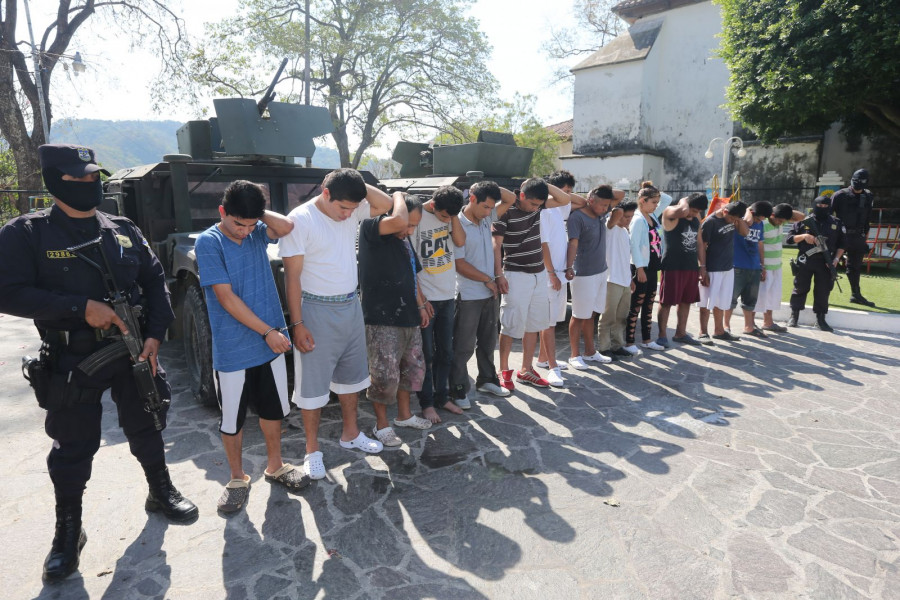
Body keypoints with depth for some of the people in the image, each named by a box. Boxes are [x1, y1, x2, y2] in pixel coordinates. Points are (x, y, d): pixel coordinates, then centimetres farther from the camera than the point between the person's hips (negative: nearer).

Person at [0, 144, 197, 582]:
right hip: (71, 361, -3)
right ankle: (68, 532, 29)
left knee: (146, 427, 16)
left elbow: (154, 280, 6)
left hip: (132, 349, 3)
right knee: (73, 446, 9)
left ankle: (161, 493, 38)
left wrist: (155, 334, -3)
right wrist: (81, 307, -23)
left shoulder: (123, 230, 4)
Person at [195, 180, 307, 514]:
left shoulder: (257, 233, 2)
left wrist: (257, 212, -8)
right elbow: (226, 297, -17)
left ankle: (274, 466, 37)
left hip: (270, 343, 4)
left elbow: (286, 227, -19)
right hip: (232, 350, -4)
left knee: (273, 410, 17)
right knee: (232, 420, 11)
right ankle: (237, 478, 31)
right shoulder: (208, 242, -11)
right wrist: (268, 332, -17)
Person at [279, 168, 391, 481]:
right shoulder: (300, 219, -16)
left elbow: (386, 204, 2)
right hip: (318, 312, -6)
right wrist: (297, 324, -18)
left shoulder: (352, 211, 1)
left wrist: (359, 185, -9)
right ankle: (312, 451, 18)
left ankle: (350, 433, 36)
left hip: (351, 306, 7)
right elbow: (292, 276, -16)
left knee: (352, 375, 18)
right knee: (313, 384, 3)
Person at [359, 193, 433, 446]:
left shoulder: (404, 239, 13)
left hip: (408, 317, 9)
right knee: (385, 376, -1)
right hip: (382, 320, -9)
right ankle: (382, 425, 20)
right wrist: (399, 196, -15)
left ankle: (404, 415, 38)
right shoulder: (370, 229, -13)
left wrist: (420, 305, 21)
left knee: (413, 367, 19)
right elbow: (398, 220, -33)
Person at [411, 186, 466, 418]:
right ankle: (426, 403, 17)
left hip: (448, 296, 6)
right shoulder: (417, 216, -15)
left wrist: (453, 214, -12)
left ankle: (441, 396, 28)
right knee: (426, 354, 4)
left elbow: (460, 241, -10)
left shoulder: (448, 215, 3)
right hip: (425, 298, -6)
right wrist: (420, 299, -14)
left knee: (445, 353, 14)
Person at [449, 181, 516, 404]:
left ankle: (487, 380, 34)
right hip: (468, 296, -7)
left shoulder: (486, 219, 4)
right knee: (464, 346, 2)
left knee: (488, 342, 19)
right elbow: (460, 264, -18)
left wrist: (490, 187, -5)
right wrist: (488, 280, -11)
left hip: (489, 293, 7)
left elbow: (511, 198, 11)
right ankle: (458, 390, 14)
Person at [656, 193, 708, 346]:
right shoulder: (670, 213, -9)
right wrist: (683, 201, -12)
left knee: (686, 301, 14)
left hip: (691, 266, 7)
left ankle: (681, 333, 26)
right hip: (673, 266, -7)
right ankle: (662, 335, 8)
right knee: (666, 302, -1)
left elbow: (699, 242, 21)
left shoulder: (696, 219, 13)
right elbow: (683, 211, -33)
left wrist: (701, 265, 19)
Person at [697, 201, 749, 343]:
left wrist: (738, 219, -5)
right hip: (712, 270, -7)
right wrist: (703, 269, -17)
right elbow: (701, 246, -14)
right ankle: (703, 333, 6)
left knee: (721, 302, 15)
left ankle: (719, 331, 25)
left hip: (728, 268, 7)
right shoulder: (710, 222, -15)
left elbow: (744, 232, 12)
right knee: (707, 302, 0)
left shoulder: (732, 217, 5)